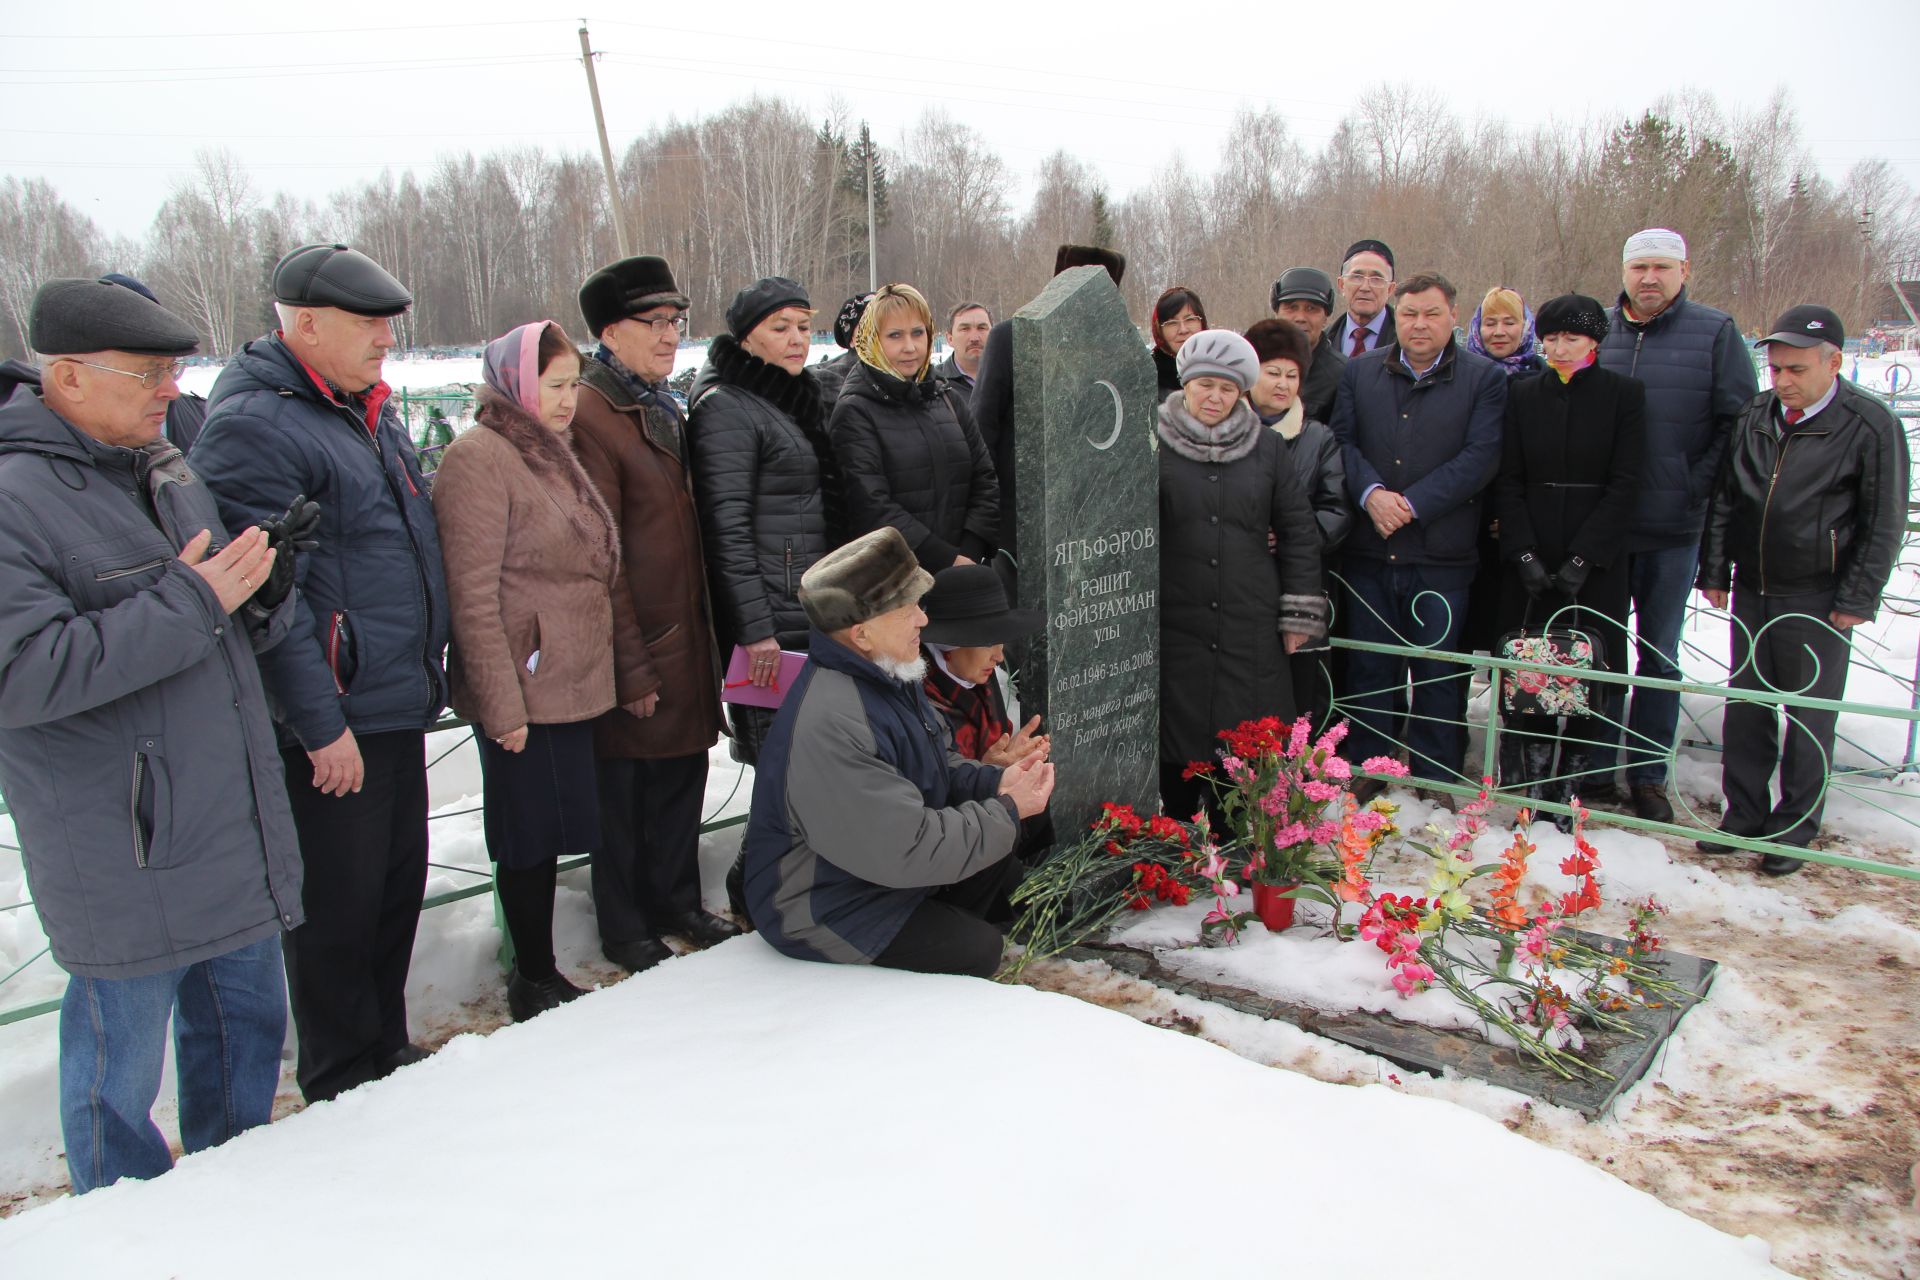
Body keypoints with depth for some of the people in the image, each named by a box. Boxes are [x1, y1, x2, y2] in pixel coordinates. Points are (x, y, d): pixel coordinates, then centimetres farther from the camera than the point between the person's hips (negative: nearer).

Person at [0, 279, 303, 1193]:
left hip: (236, 832, 8)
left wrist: (265, 583, -7)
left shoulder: (164, 471, 10)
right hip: (123, 857, -8)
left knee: (248, 1018, 21)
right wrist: (186, 603, -24)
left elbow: (245, 634, 15)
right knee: (123, 1049, 9)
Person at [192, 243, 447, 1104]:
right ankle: (341, 1086, 22)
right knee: (338, 904, 4)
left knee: (398, 886, 18)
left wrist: (430, 671, 21)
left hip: (400, 708, 9)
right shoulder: (251, 426, -15)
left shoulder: (370, 412, 14)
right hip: (333, 725, -9)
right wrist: (320, 724, -20)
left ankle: (388, 1050, 35)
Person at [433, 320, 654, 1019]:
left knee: (550, 831, 13)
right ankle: (534, 981, 17)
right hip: (523, 694, -8)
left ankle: (539, 972, 25)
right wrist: (500, 704, -19)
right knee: (532, 835, 2)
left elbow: (604, 574, 19)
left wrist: (633, 669, 18)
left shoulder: (555, 454, 17)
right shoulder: (478, 457, -11)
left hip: (575, 684, 8)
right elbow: (472, 596, -17)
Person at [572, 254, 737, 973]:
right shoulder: (589, 416, -14)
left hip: (685, 637, 8)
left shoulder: (663, 409, 15)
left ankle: (676, 904, 33)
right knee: (624, 786, 6)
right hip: (636, 649, -8)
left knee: (683, 774, 16)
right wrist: (627, 661, -18)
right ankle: (624, 932, 22)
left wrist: (705, 630, 16)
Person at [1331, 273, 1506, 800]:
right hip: (1367, 549, 2)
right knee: (1368, 667, 9)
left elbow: (1481, 456, -7)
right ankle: (1367, 769, 23)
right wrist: (1371, 493, -16)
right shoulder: (1359, 372, 10)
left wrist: (1413, 504, -14)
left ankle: (1436, 780, 19)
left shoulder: (1485, 378, 2)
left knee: (1439, 671, 6)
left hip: (1442, 552, -2)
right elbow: (1342, 440, 2)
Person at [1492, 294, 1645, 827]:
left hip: (1596, 562, -1)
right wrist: (1525, 555, -7)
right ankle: (1536, 788, 6)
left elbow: (1624, 484, -2)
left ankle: (1568, 787, 6)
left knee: (1587, 675, -3)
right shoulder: (1522, 393, 8)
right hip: (1530, 563, 1)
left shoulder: (1623, 393, 3)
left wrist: (1582, 559, -11)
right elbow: (1507, 481, 5)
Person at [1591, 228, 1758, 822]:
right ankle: (1594, 771, 18)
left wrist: (1696, 488, -10)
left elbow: (1740, 422, -1)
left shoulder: (1716, 332, 0)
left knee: (1659, 656, 9)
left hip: (1673, 530, -1)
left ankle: (1648, 776, 19)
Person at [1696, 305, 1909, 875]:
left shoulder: (1870, 425, -7)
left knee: (1810, 715, 5)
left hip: (1817, 600, -4)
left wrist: (1857, 598, -7)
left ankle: (1796, 825, 18)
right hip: (1751, 591, 4)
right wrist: (1714, 571, 8)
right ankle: (1744, 813, 21)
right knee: (1746, 705, 9)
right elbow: (1723, 500, 13)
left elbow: (1885, 523, -4)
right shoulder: (1755, 416, 5)